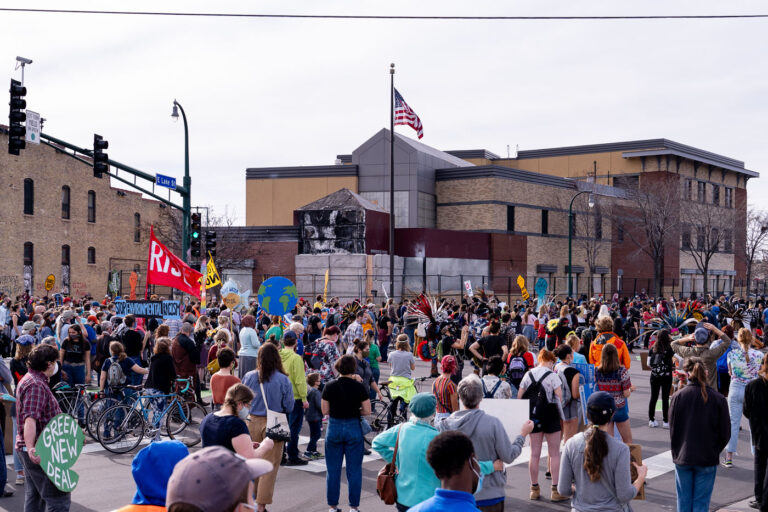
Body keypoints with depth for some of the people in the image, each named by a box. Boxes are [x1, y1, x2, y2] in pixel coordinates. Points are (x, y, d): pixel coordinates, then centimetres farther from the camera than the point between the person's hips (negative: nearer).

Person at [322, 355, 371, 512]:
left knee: (333, 470, 11)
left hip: (334, 427, 1)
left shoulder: (329, 386, -5)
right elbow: (367, 411, -6)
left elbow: (325, 411, -2)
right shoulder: (359, 387, -8)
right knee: (354, 470, 8)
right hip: (353, 428, -1)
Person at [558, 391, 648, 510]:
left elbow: (563, 490, -4)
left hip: (580, 508, 3)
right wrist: (641, 476, 5)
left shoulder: (571, 444, -8)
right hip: (611, 508, -3)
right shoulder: (620, 449, -16)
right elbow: (625, 496, -11)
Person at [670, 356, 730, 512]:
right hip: (708, 459, -1)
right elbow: (725, 434, -2)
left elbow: (672, 430, -3)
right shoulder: (718, 399, -10)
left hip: (682, 458, 1)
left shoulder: (678, 396, -10)